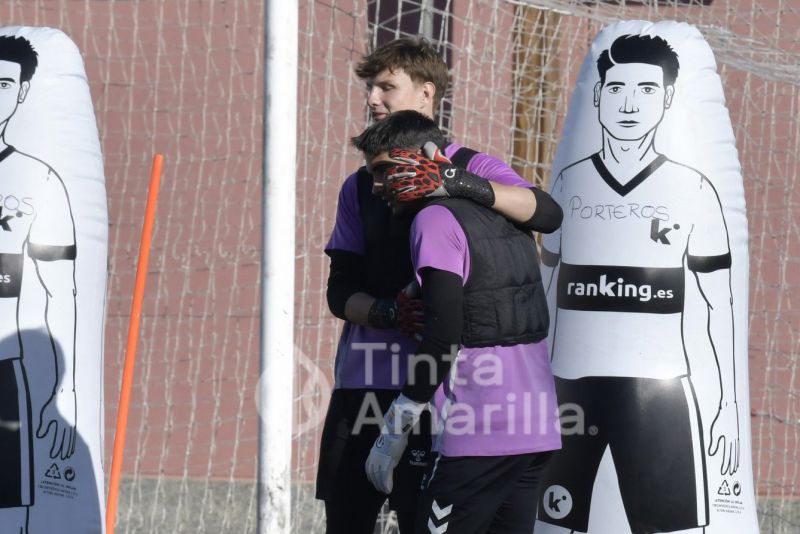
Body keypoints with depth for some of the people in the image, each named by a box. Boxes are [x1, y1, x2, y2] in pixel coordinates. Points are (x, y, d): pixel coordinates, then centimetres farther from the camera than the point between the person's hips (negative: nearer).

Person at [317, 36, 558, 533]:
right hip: (360, 381, 5)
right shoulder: (361, 186, 18)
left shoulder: (472, 169, 3)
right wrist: (387, 313, -12)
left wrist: (462, 184, -31)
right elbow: (341, 291, 11)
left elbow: (542, 211, -16)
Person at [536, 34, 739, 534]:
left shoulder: (692, 190, 2)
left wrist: (730, 402, 2)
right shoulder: (571, 183, 8)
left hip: (659, 388, -2)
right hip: (570, 384, 3)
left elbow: (720, 303, 6)